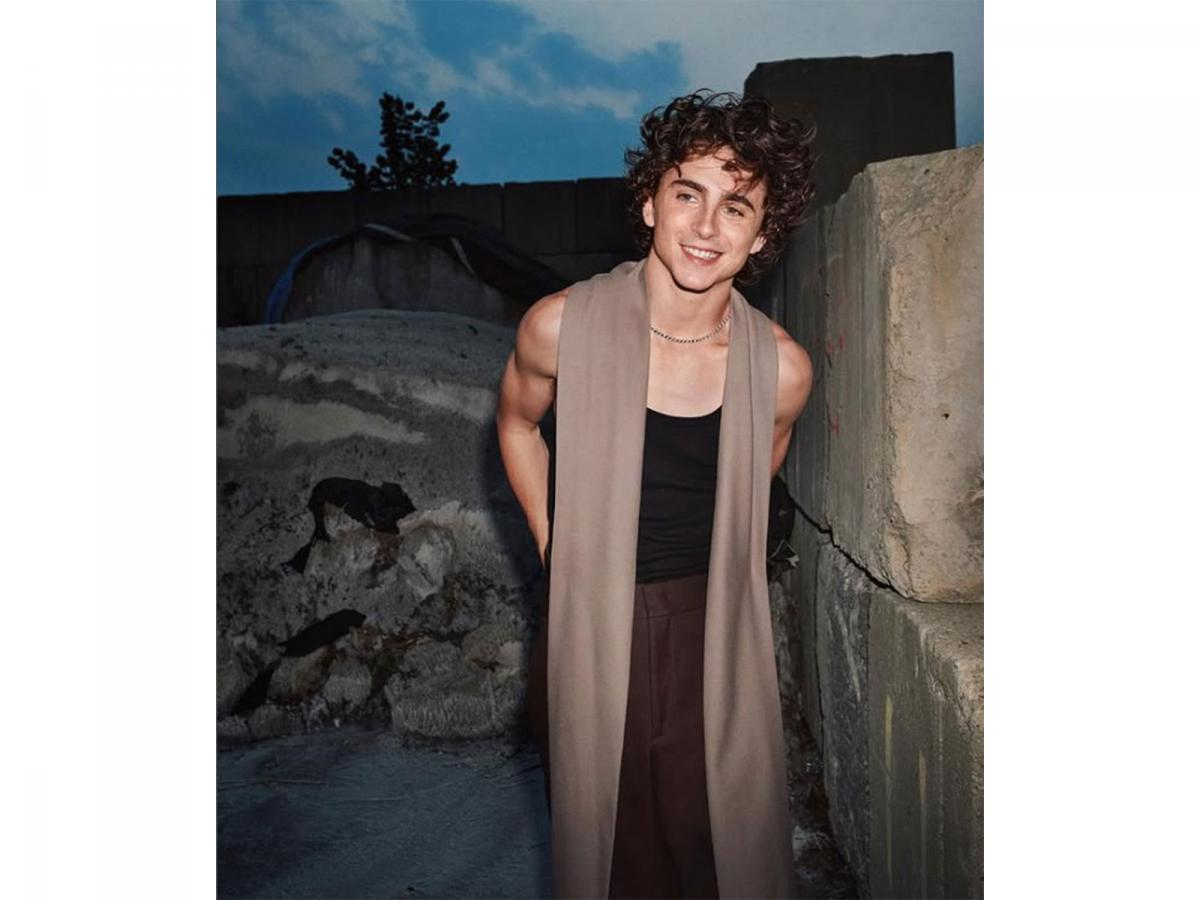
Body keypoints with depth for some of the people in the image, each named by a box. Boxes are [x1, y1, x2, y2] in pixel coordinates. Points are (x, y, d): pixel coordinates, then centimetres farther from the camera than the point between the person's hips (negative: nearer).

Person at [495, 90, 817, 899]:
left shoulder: (781, 368, -11)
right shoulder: (561, 326, -13)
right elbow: (517, 422, 7)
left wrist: (714, 559, 9)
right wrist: (554, 549, 3)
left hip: (715, 634, 1)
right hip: (591, 628, 0)